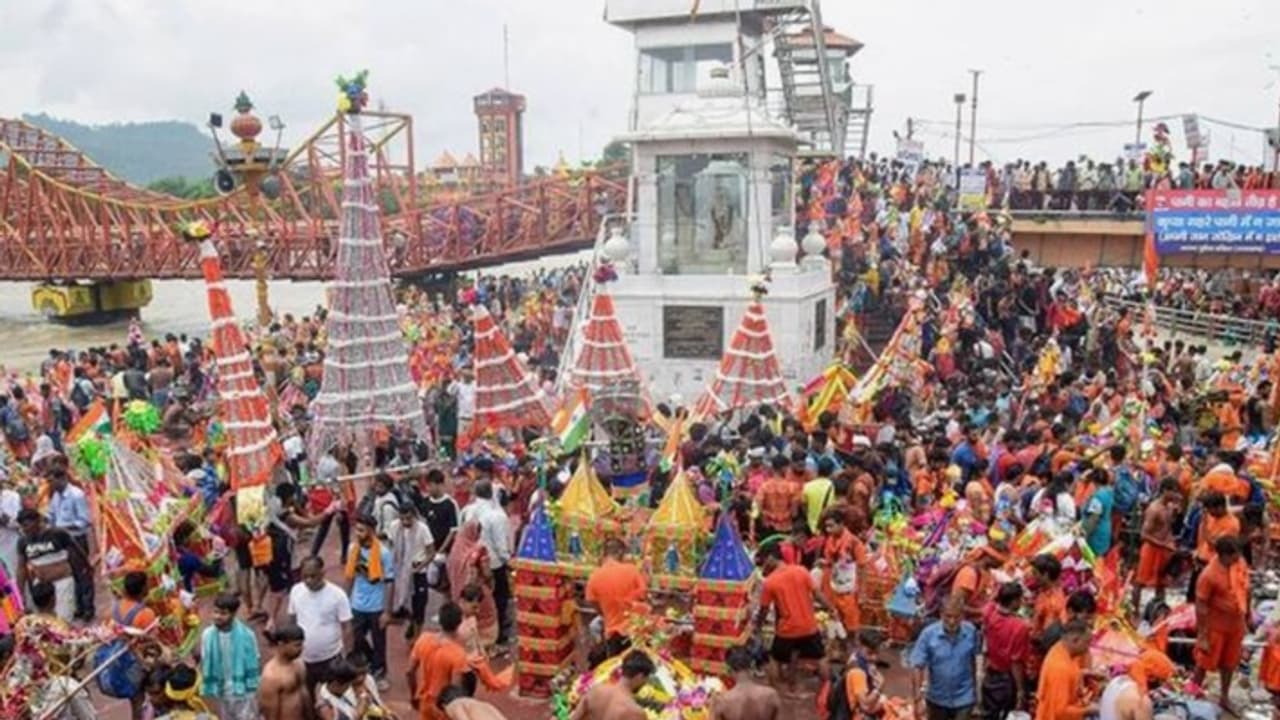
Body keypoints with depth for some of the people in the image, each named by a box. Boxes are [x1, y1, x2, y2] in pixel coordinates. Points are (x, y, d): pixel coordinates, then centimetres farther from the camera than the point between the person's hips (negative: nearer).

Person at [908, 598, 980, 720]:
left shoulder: (971, 631, -15)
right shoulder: (928, 633, -22)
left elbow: (973, 659, 2)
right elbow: (917, 667, -21)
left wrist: (974, 686, 14)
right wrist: (918, 699, -25)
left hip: (964, 698, 0)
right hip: (937, 697, 0)